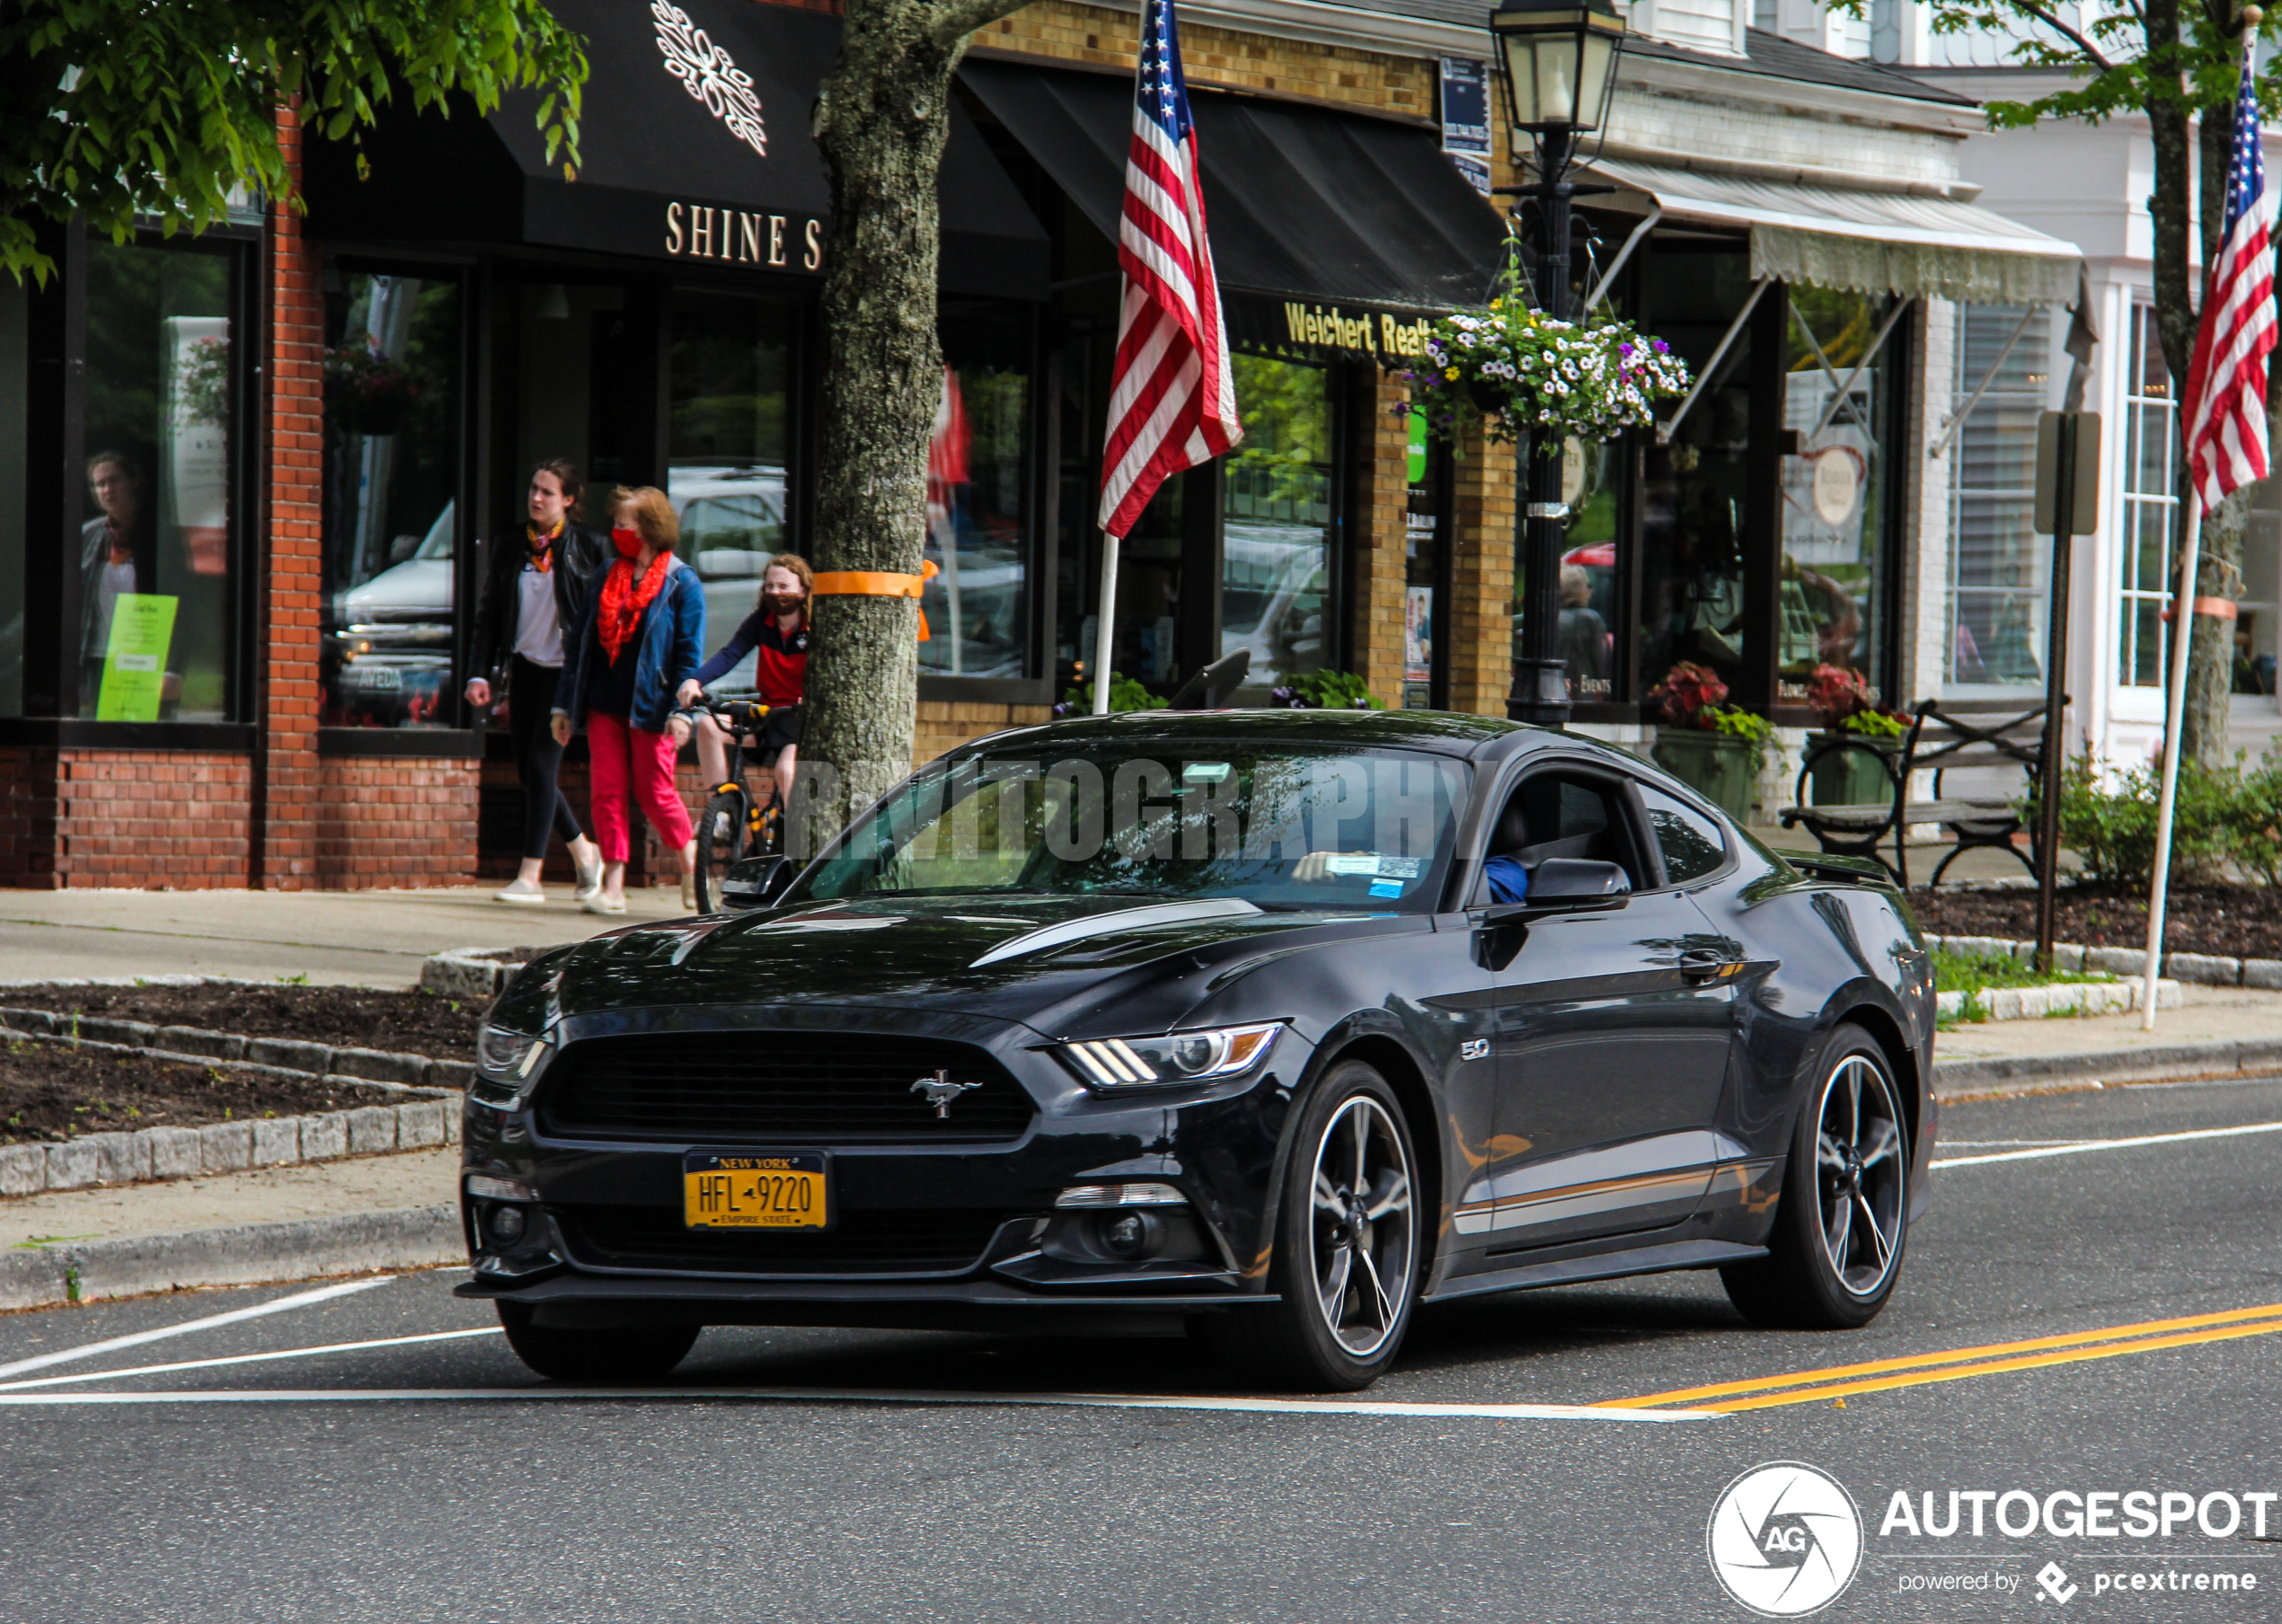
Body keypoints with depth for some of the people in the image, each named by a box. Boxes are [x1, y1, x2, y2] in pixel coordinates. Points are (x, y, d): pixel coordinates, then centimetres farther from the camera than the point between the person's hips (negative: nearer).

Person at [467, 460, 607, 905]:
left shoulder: (590, 547, -3)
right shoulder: (509, 548, 8)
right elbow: (490, 615, 10)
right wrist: (482, 674, 1)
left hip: (566, 668, -5)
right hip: (525, 665, 5)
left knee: (541, 764, -11)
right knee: (528, 772, 6)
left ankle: (530, 877, -8)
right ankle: (583, 850, 27)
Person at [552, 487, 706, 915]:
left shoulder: (680, 582, -3)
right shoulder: (604, 577, 12)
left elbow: (690, 651, -7)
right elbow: (579, 642, 15)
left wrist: (683, 709, -15)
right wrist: (565, 704, 11)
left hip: (651, 705, -5)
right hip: (604, 704, 5)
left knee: (655, 792, -1)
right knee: (608, 791, 0)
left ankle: (690, 862, 21)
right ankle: (612, 887, 1)